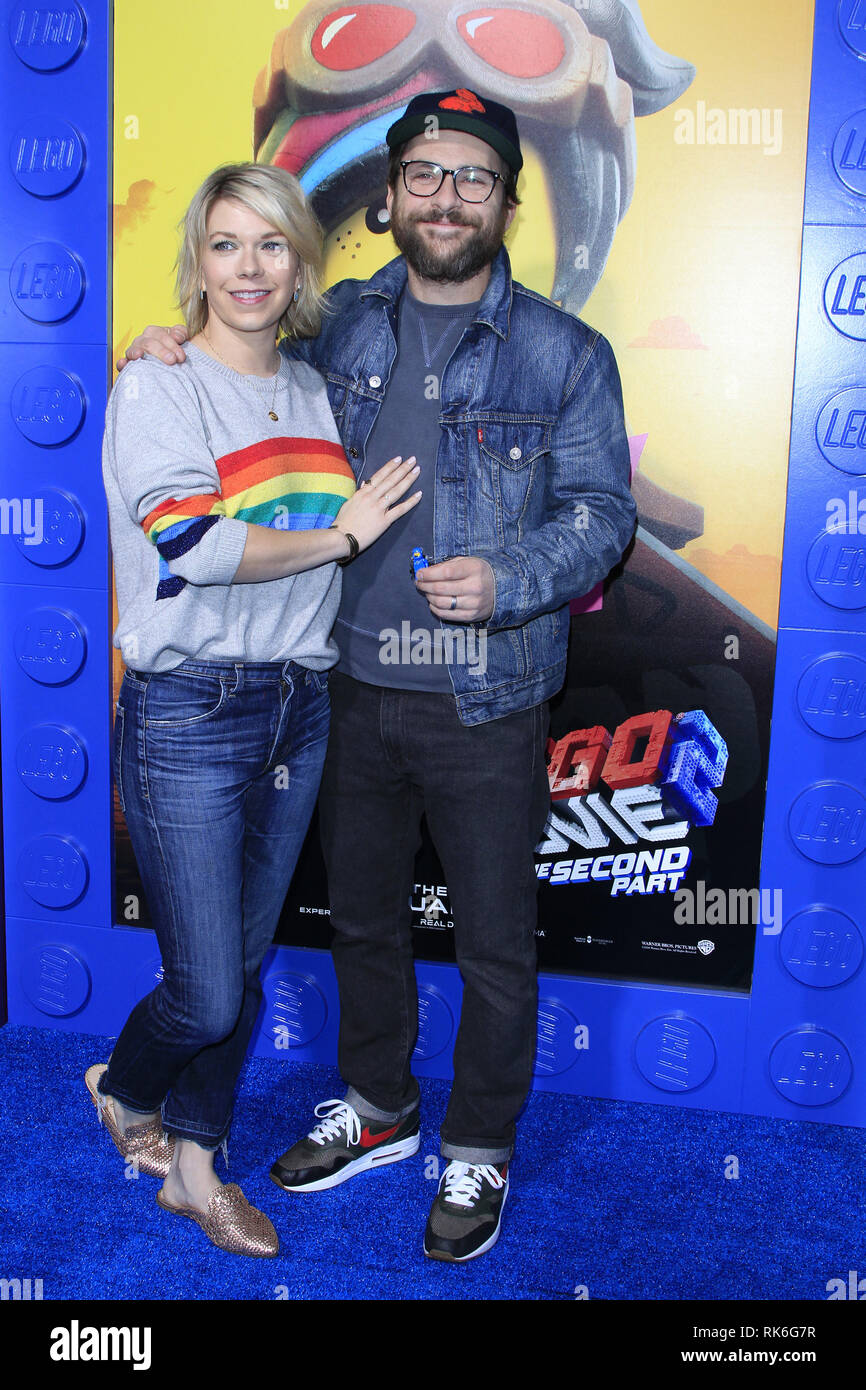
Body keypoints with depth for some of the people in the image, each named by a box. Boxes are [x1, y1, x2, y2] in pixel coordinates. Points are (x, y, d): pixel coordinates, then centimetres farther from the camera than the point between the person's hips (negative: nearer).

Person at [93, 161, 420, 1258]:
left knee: (242, 965, 15)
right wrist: (341, 533, -12)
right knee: (207, 995, 0)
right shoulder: (156, 389, -7)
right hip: (189, 718, -5)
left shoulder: (311, 390, 12)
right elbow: (193, 543, -20)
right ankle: (124, 1089, 35)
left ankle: (193, 1166, 35)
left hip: (298, 710, 6)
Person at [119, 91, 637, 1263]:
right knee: (362, 915, 19)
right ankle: (377, 1111, 42)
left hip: (486, 707, -3)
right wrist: (178, 359, 3)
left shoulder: (563, 354, -3)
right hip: (354, 690, 4)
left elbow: (601, 513, -3)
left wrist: (506, 579, -21)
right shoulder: (341, 324, 6)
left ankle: (478, 1156, 31)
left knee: (494, 944, 8)